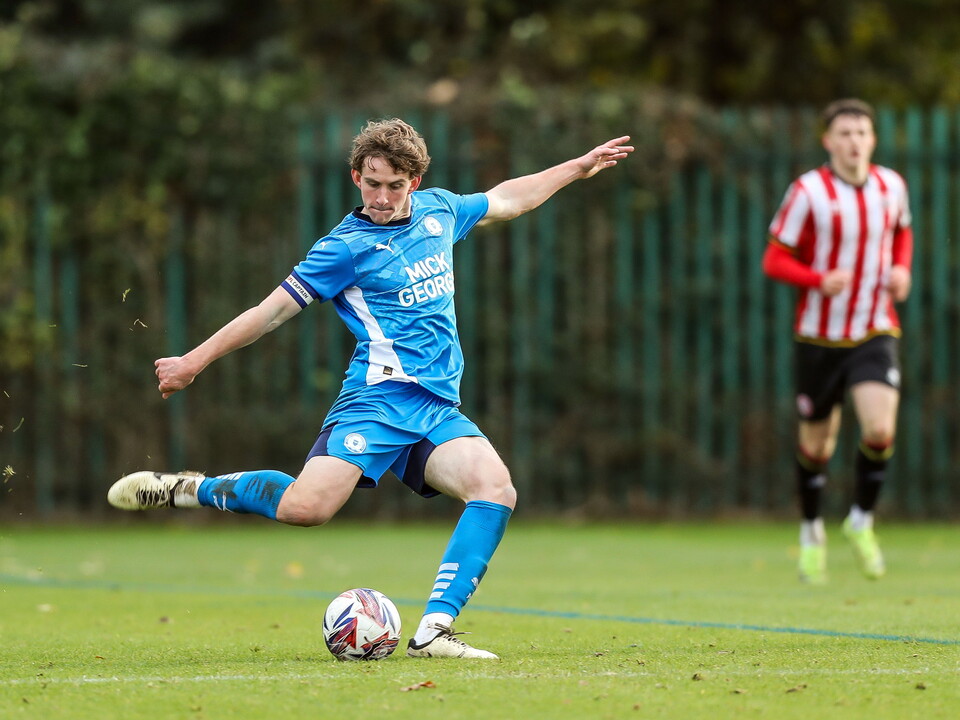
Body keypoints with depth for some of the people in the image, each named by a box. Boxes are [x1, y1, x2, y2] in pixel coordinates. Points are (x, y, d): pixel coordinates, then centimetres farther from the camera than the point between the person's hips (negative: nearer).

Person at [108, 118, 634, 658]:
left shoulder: (437, 209, 15)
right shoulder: (348, 247, -2)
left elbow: (505, 200, 34)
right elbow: (274, 311, 2)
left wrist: (580, 167, 39)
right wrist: (193, 362, 4)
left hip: (439, 409, 6)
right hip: (380, 398, -6)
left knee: (497, 489, -22)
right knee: (307, 507, -26)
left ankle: (434, 631, -23)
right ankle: (187, 489, -1)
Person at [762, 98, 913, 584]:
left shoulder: (891, 186, 2)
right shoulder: (808, 192, -11)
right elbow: (775, 259, -8)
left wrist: (901, 268, 4)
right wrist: (820, 280, -24)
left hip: (876, 332, 2)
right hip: (820, 336, -2)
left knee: (880, 431, -18)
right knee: (816, 443, 7)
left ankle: (861, 522, 7)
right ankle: (812, 532, 32)